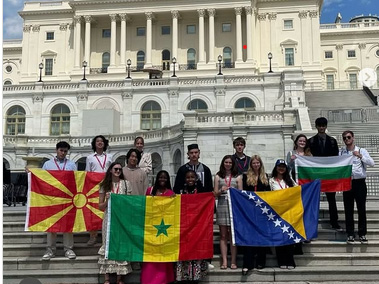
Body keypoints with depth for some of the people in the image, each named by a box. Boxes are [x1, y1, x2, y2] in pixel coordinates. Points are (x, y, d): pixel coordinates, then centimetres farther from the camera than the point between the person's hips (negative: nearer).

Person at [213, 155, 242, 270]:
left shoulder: (237, 177, 11)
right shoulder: (218, 176, 12)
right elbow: (215, 194, 9)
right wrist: (221, 190, -10)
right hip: (222, 207, 1)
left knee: (233, 234, -1)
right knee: (223, 235, 0)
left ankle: (233, 261, 3)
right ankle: (224, 261, 1)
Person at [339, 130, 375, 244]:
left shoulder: (361, 151, 3)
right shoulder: (341, 152, 6)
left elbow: (372, 163, -9)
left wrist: (360, 156, -20)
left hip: (360, 182, -1)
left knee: (362, 209, 3)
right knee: (348, 210, 6)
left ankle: (362, 234, 15)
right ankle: (350, 234, 15)